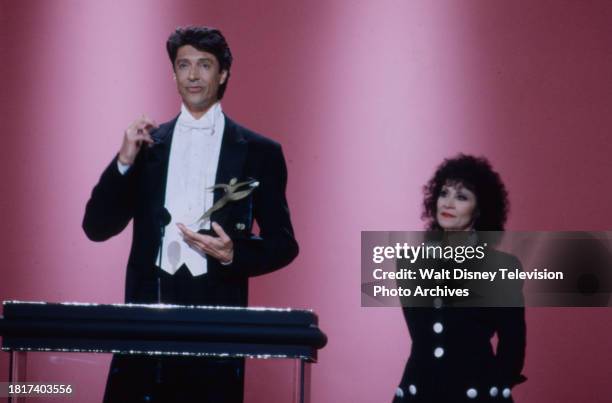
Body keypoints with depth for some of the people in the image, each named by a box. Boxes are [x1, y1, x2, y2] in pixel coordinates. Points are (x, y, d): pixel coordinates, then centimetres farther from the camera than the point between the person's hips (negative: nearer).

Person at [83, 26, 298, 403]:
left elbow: (284, 244, 7)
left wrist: (233, 255, -12)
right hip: (147, 309, 2)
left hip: (216, 315, -1)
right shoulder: (147, 143, 11)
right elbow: (97, 228, 6)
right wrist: (124, 161, -7)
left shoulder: (259, 152, 6)